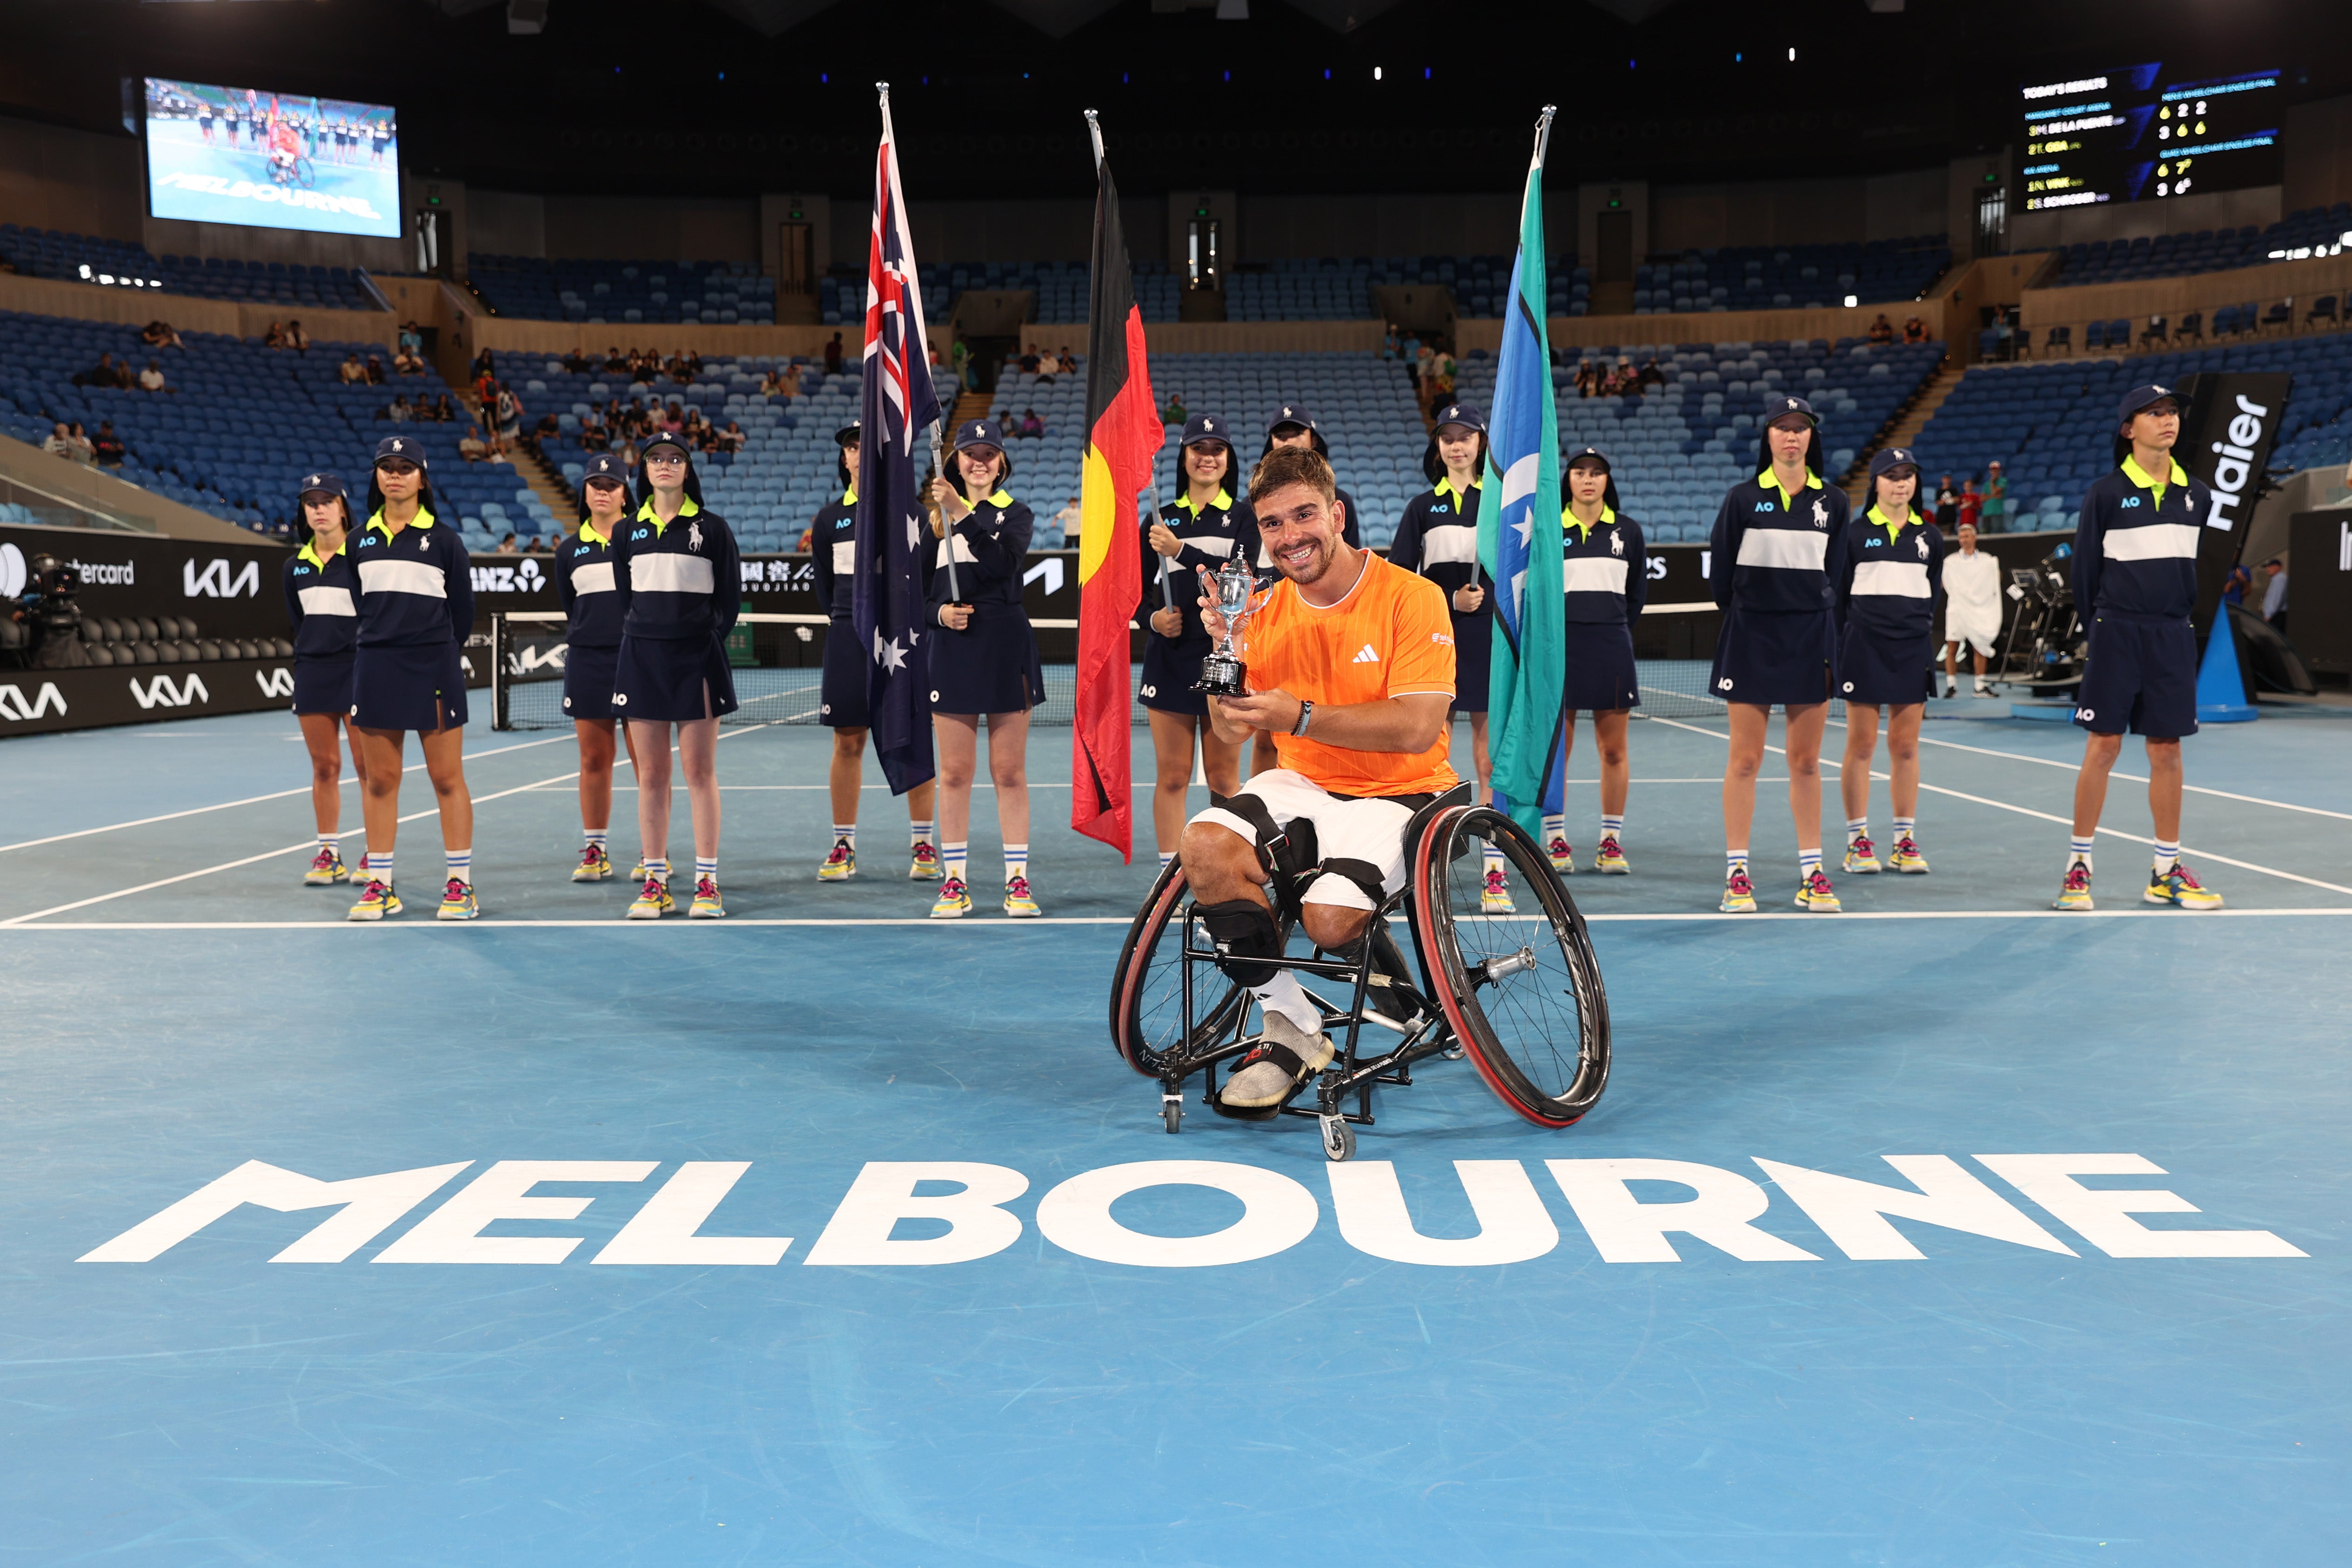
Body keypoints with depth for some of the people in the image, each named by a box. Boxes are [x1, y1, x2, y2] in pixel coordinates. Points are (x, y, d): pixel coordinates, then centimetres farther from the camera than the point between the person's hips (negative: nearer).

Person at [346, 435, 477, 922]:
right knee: (379, 779, 6)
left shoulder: (443, 539, 1)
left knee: (447, 778, -1)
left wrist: (441, 654, 7)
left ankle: (460, 885, 5)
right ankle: (379, 885, 13)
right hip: (374, 667, 4)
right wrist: (368, 654, 10)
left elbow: (463, 609, 4)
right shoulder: (362, 539, 11)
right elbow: (355, 606, 17)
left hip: (434, 669, -4)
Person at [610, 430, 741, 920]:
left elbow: (730, 596, 3)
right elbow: (623, 596, 17)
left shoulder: (712, 528, 2)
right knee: (651, 775, 4)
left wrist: (711, 638, -5)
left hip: (696, 659, -3)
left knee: (700, 772, -2)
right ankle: (655, 882, 10)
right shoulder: (628, 531, 11)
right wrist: (639, 634, 6)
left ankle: (707, 882, 1)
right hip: (641, 656, 3)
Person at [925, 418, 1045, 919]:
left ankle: (1017, 880, 10)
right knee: (954, 773, 4)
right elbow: (917, 588, 12)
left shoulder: (1015, 514, 4)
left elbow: (1002, 563, -18)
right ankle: (954, 882, 12)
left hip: (1007, 649, -2)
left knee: (1010, 772, 2)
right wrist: (939, 611, -9)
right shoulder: (936, 517, 10)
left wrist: (963, 515, -26)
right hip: (952, 649, 2)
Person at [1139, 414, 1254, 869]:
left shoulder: (1244, 516, 4)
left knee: (1224, 777, 2)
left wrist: (1181, 551, -21)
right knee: (1172, 776, 3)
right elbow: (1139, 587, 13)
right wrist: (1154, 616, -8)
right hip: (1170, 656, 2)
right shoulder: (1161, 518, 11)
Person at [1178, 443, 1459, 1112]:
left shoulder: (1411, 598, -12)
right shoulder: (1268, 611, 4)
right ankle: (1290, 1030, -11)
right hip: (1304, 785, 5)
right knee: (1206, 842, -25)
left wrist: (1302, 718, -30)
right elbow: (1230, 731, 0)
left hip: (1397, 792, -5)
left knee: (1328, 918, -29)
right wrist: (1224, 647, -17)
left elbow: (1417, 729, -22)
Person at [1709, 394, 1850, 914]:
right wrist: (1748, 616, 6)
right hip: (1751, 638, -2)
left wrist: (1812, 617, 9)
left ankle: (1811, 873, 13)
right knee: (1744, 760, 0)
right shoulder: (1743, 498, -1)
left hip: (1811, 639, 2)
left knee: (1807, 762, 6)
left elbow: (1835, 573, 13)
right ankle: (1736, 874, 6)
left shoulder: (1833, 501, 7)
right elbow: (1720, 575, 3)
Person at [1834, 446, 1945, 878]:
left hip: (1913, 648, 3)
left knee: (1906, 747, 5)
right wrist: (1842, 644, 0)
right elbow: (1840, 593, 3)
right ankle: (1858, 840, 6)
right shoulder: (1856, 532, 1)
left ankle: (1905, 839, 12)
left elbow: (1934, 592, 17)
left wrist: (1919, 626, 9)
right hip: (1864, 646, -3)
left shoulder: (1929, 536, 10)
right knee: (1861, 746, 0)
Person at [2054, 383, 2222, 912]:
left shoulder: (2197, 494, 8)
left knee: (2167, 750, 7)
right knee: (2103, 747, -3)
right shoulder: (2106, 492, -4)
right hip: (2117, 635, -4)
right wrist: (2098, 622, 2)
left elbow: (2203, 565, 17)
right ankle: (2078, 865, 5)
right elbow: (2085, 565, 0)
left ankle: (2167, 872, 14)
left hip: (2173, 636, 4)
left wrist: (2182, 613, 13)